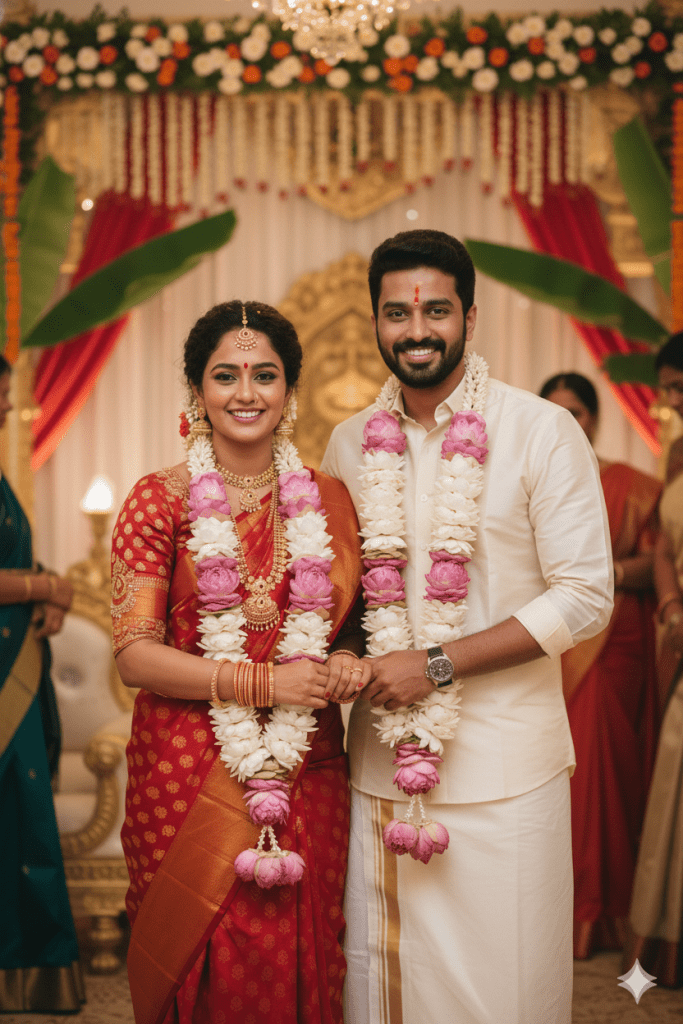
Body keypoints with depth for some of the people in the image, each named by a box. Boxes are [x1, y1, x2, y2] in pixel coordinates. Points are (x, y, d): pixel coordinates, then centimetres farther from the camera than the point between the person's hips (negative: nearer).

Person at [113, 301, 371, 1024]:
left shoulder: (327, 500, 8)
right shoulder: (159, 501, -2)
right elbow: (134, 654, -7)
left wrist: (345, 660, -3)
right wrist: (265, 682, -14)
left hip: (307, 774, 3)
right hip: (190, 772, -2)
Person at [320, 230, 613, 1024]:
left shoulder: (543, 433, -7)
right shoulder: (350, 444, 7)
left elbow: (585, 597, -11)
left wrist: (437, 664, -15)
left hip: (502, 768, -4)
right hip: (381, 762, 4)